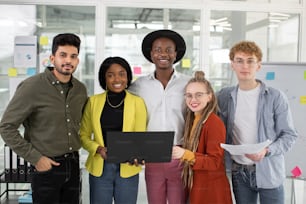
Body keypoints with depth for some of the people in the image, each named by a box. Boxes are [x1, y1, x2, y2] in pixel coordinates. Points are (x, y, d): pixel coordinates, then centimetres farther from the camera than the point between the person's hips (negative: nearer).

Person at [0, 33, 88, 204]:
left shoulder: (81, 89, 3)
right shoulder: (32, 87, -13)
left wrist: (76, 146, 8)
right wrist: (35, 158, -13)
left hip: (73, 164, 5)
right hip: (47, 166, -5)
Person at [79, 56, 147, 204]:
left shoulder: (137, 102, -2)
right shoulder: (93, 101, 2)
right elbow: (83, 135, 7)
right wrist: (98, 149, -12)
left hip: (127, 168, -1)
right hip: (99, 168, 1)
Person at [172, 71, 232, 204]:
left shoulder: (214, 123, -17)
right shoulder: (191, 119, 5)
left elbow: (214, 162, -20)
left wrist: (185, 154, -30)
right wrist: (177, 151, -7)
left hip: (211, 191, -6)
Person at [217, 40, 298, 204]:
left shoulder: (275, 97, -7)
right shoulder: (224, 96, 3)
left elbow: (289, 135, -6)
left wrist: (266, 150, -21)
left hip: (269, 172, -3)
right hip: (239, 172, 3)